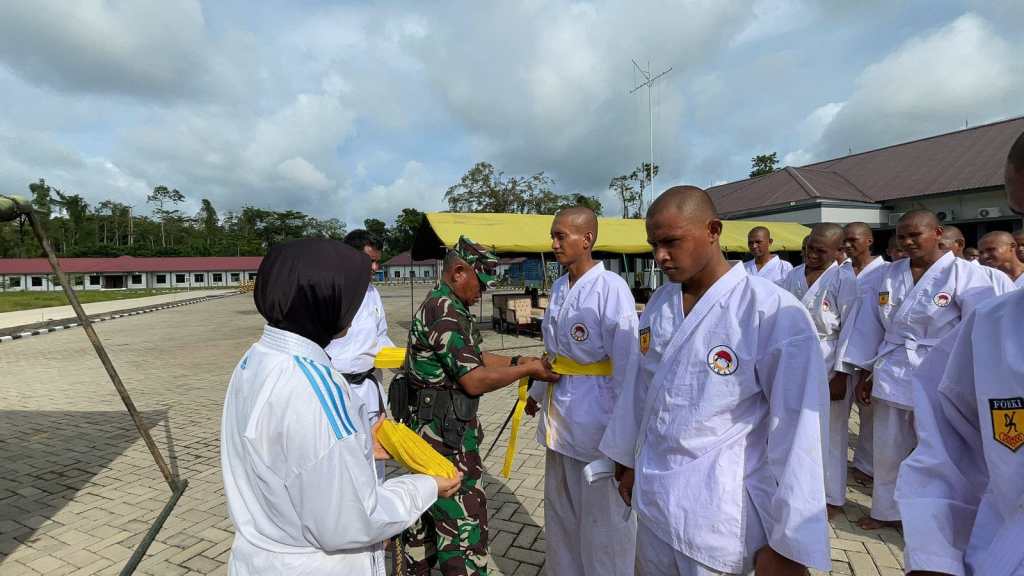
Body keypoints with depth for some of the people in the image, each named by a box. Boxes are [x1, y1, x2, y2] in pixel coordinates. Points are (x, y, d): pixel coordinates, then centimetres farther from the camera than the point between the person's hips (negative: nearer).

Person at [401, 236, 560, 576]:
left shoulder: (439, 305, 12)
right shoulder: (446, 311, -20)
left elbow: (472, 359, 15)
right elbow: (474, 380, -22)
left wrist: (519, 361, 6)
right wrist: (529, 370, -13)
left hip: (428, 429, 10)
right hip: (446, 435, -10)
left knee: (425, 510, 22)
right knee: (463, 522, -2)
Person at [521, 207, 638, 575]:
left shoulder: (612, 288, -17)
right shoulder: (558, 288, 6)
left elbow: (627, 364, -18)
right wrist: (537, 392, 22)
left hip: (596, 424, -7)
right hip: (559, 420, 8)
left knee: (603, 520, 10)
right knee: (560, 515, 24)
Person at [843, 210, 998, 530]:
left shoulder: (965, 275, -8)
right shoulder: (889, 274, 4)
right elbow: (871, 325, 7)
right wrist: (864, 374, 8)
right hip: (891, 375, 4)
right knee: (888, 449, 14)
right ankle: (887, 511, 33)